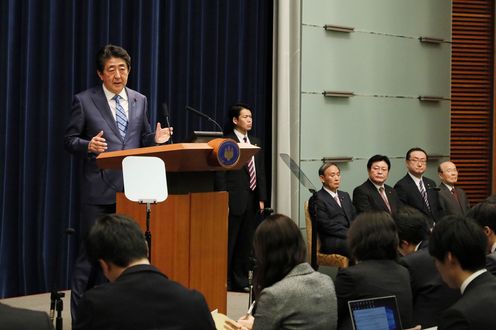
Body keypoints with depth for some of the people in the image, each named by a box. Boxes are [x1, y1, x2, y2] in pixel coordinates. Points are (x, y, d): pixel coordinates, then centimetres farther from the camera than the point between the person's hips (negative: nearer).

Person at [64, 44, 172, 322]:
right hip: (99, 190, -4)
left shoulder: (140, 101, 12)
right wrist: (88, 145, -19)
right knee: (91, 255, -1)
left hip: (132, 189, 4)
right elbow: (70, 140, 1)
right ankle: (80, 316, 9)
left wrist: (155, 139, -6)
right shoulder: (85, 101, 0)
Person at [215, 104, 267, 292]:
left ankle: (241, 281, 16)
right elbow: (220, 174, -8)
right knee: (229, 242, -1)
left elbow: (261, 172, 16)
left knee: (246, 243, 9)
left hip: (252, 200, 6)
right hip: (235, 200, -6)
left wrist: (261, 198, 9)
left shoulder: (256, 142, 15)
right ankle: (224, 281, 5)